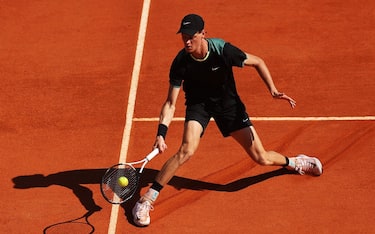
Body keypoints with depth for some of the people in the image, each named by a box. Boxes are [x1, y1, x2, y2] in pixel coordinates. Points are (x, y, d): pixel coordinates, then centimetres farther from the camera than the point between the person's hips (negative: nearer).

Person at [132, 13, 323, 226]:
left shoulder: (223, 50, -28)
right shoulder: (181, 63, -26)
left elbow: (258, 62, -10)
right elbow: (171, 104, -21)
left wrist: (273, 89, -19)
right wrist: (161, 133, -34)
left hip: (228, 102, 1)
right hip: (198, 103, 0)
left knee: (261, 158, 1)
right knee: (187, 150, -27)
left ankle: (295, 162, 37)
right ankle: (146, 201, -18)